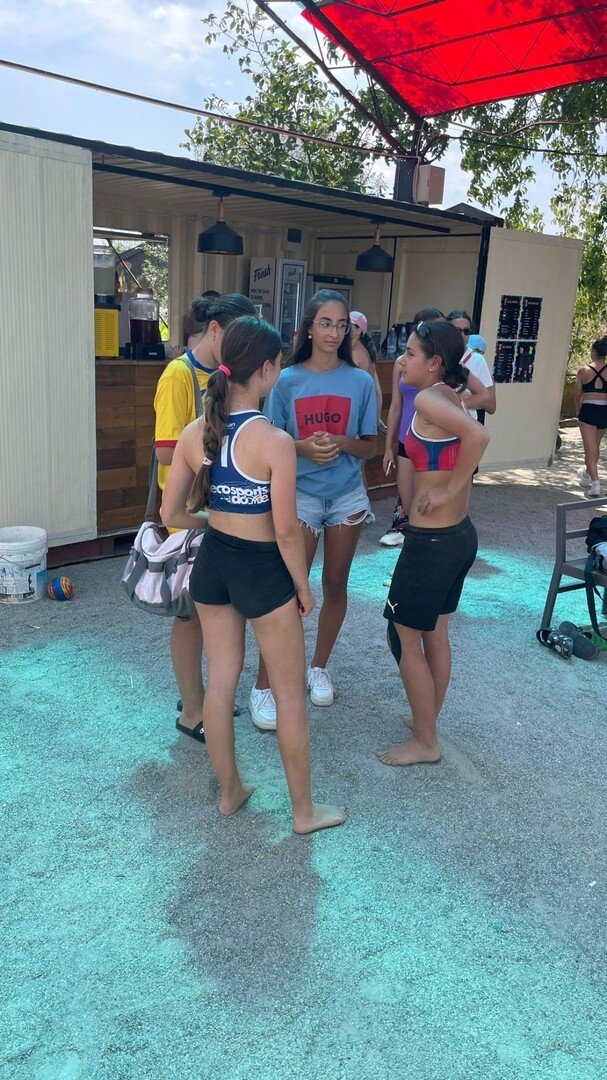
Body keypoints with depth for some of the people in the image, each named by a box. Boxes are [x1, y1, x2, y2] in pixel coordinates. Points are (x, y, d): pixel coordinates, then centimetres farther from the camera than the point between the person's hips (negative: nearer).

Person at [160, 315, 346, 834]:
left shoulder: (194, 434, -5)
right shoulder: (276, 441, -22)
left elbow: (172, 513, 0)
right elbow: (286, 530, -19)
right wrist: (303, 586, -4)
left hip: (212, 563, 6)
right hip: (263, 569, -6)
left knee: (220, 680, 19)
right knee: (291, 694, 11)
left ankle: (230, 791, 37)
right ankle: (304, 810, 27)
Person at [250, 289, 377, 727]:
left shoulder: (360, 381, 0)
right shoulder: (287, 381, -3)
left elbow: (370, 445, 3)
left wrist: (342, 443, -17)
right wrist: (303, 447, -19)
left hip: (347, 494, 2)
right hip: (300, 493, -2)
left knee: (336, 585, 11)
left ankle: (319, 667, 31)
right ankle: (264, 686, 3)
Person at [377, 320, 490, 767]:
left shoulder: (428, 399, -18)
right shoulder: (453, 396, 9)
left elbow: (478, 435, -34)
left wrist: (447, 491, -24)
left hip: (432, 540, -9)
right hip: (461, 534, 9)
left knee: (404, 639, 5)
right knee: (436, 634, 21)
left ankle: (425, 742, 18)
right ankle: (429, 720, 38)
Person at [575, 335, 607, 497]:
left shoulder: (583, 371, -5)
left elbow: (578, 395, 3)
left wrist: (578, 412, 19)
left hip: (588, 411, -3)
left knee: (590, 448, -1)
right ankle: (587, 473, 43)